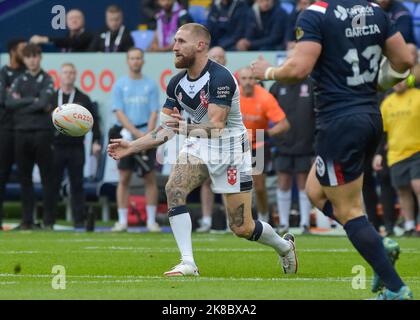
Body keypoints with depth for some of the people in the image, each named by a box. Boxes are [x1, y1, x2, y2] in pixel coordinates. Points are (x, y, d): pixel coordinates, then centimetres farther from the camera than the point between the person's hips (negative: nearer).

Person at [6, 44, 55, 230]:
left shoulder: (46, 80, 4)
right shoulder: (19, 80, 13)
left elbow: (43, 103, -11)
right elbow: (9, 103, -1)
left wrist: (22, 104, -3)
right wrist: (32, 100, -7)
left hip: (42, 132, -4)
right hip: (22, 132, 4)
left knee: (47, 177, -3)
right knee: (24, 178, 4)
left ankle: (49, 220, -1)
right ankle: (27, 220, 8)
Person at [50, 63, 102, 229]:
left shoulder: (83, 99, 8)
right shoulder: (51, 98, 8)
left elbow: (94, 121, 6)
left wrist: (96, 141, -2)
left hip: (76, 148, 0)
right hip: (55, 147, 0)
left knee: (77, 185, 2)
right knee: (53, 184, 1)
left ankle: (79, 220, 4)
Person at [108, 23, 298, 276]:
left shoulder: (220, 78, -24)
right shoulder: (177, 83, -2)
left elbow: (216, 127, -32)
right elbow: (166, 130, 2)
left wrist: (187, 128, -50)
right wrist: (131, 147, -8)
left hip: (231, 150, -6)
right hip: (200, 147, 6)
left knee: (242, 228, -2)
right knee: (174, 189, -24)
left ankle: (284, 246, 31)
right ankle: (188, 264, -22)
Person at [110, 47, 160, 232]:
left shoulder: (150, 85, 7)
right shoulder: (120, 85, 6)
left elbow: (154, 113, 2)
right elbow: (119, 113, -2)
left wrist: (148, 135, -12)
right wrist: (136, 133, -12)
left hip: (147, 136, 0)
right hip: (126, 136, 0)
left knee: (150, 178, -1)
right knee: (124, 179, -1)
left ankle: (151, 221, 3)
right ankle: (122, 221, 3)